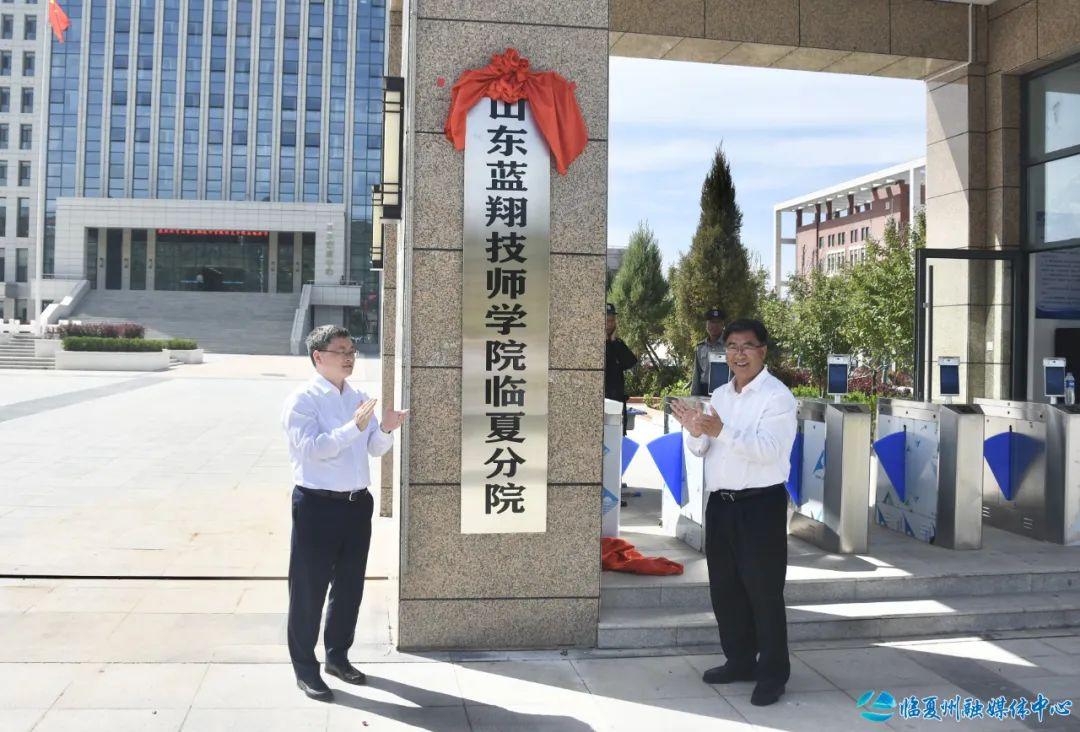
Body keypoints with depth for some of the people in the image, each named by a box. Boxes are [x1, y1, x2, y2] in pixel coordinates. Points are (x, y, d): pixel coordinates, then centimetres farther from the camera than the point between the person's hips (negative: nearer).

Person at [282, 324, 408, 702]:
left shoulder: (359, 398, 9)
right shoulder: (301, 400, -11)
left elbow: (375, 449, 10)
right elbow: (311, 447, -23)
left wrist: (385, 429, -11)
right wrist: (353, 427, -31)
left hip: (357, 503, 7)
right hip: (317, 505, -7)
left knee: (350, 585, 17)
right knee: (309, 588, 5)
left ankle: (337, 656, 35)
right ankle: (305, 668, 20)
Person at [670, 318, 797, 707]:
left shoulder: (777, 396, -11)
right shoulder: (719, 395, 12)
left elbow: (767, 449, -24)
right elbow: (699, 450, 11)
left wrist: (720, 431, -32)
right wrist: (695, 432, -11)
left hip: (760, 505, -7)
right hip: (719, 503, 7)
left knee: (763, 590, 1)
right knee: (724, 587, 15)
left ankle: (773, 673, 15)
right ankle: (739, 661, 31)